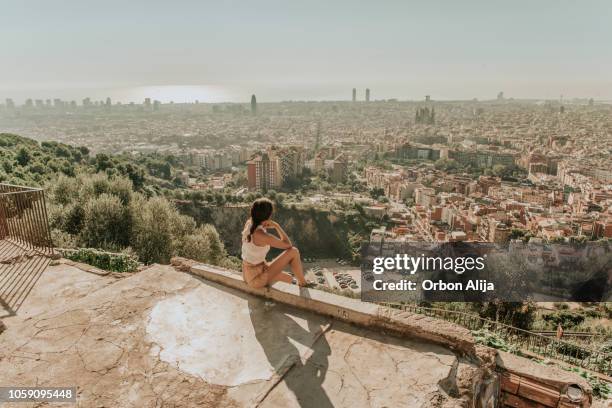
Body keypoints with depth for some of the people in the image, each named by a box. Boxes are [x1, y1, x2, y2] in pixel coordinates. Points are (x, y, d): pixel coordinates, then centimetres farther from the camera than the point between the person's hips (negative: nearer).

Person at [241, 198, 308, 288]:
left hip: (248, 275, 9)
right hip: (257, 279, -9)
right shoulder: (264, 237, -28)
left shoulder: (248, 223, -7)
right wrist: (276, 226, -7)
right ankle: (303, 284, 16)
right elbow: (288, 245, -12)